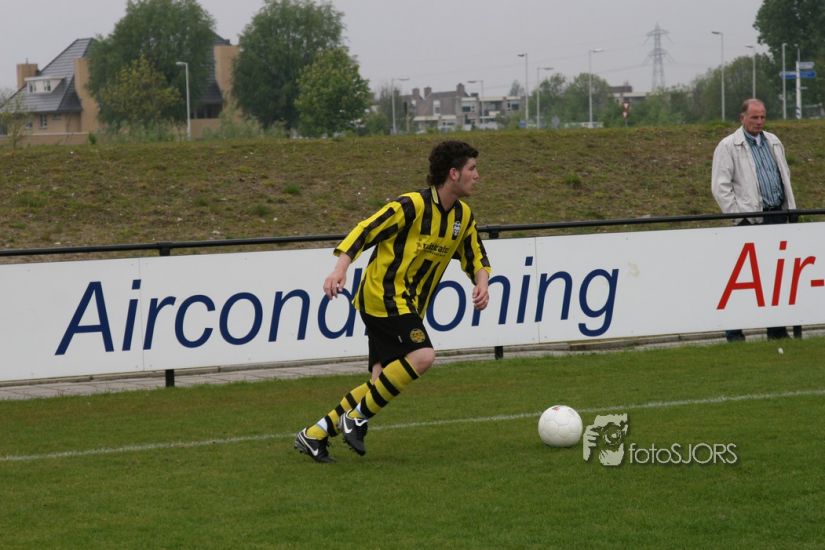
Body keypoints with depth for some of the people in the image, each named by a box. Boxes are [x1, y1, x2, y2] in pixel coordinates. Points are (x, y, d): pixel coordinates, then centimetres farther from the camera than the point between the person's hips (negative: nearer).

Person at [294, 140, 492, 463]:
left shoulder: (463, 215, 9)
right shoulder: (412, 205, -16)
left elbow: (476, 258, 19)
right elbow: (365, 231, -18)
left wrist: (481, 284, -2)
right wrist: (341, 269, -30)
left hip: (409, 304, 8)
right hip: (383, 294, -8)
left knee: (382, 380, -2)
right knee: (422, 355, -26)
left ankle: (315, 435, 6)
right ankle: (358, 417, -15)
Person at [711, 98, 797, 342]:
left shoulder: (773, 142, 15)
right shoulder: (728, 146, -4)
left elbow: (785, 175, 24)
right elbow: (720, 187, -7)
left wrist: (789, 209, 15)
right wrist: (739, 216, -11)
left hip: (778, 216, 6)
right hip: (751, 219, -6)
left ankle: (777, 328, 14)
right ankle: (733, 330, -1)